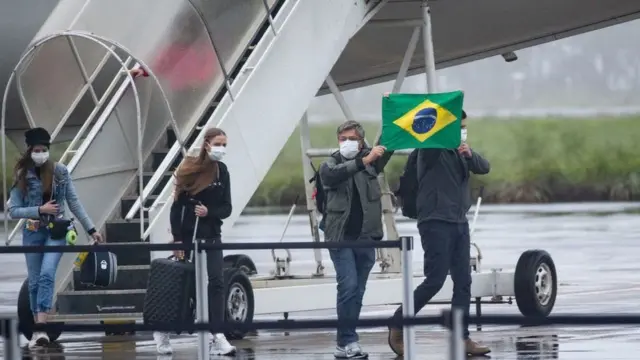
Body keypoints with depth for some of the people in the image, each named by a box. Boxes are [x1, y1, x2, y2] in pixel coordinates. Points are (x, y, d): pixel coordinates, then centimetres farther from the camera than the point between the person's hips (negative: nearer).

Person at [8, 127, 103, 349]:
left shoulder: (60, 172, 0)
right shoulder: (21, 177, -2)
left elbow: (74, 203, 5)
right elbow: (13, 211, -3)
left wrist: (91, 229, 4)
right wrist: (40, 210, -15)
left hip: (56, 231, -1)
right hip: (33, 232, 1)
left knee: (47, 275, -19)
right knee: (35, 282, 5)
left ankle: (42, 328, -27)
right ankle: (37, 330, 16)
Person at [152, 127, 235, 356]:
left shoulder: (221, 172, 3)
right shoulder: (189, 170, -8)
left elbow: (226, 208, 4)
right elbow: (176, 206, -8)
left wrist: (209, 212, -17)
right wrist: (177, 240, -13)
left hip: (211, 236, 3)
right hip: (188, 236, -3)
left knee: (216, 283, -8)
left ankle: (218, 337, -12)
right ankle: (162, 331, 22)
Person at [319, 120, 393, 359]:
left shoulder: (371, 159, 9)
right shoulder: (329, 165, 1)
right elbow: (335, 173, -21)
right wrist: (364, 161, -33)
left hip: (366, 238, 3)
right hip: (341, 238, -3)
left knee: (357, 292, 5)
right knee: (348, 286, -15)